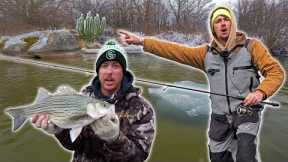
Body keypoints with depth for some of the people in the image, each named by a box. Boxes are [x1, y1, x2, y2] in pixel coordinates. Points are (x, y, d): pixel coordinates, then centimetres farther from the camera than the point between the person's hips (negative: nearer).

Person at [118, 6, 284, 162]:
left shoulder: (251, 46, -2)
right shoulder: (206, 53, 6)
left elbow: (276, 71, -3)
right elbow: (175, 50, 0)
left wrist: (261, 92, -24)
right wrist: (141, 41, -5)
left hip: (247, 114, -3)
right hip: (220, 118, 4)